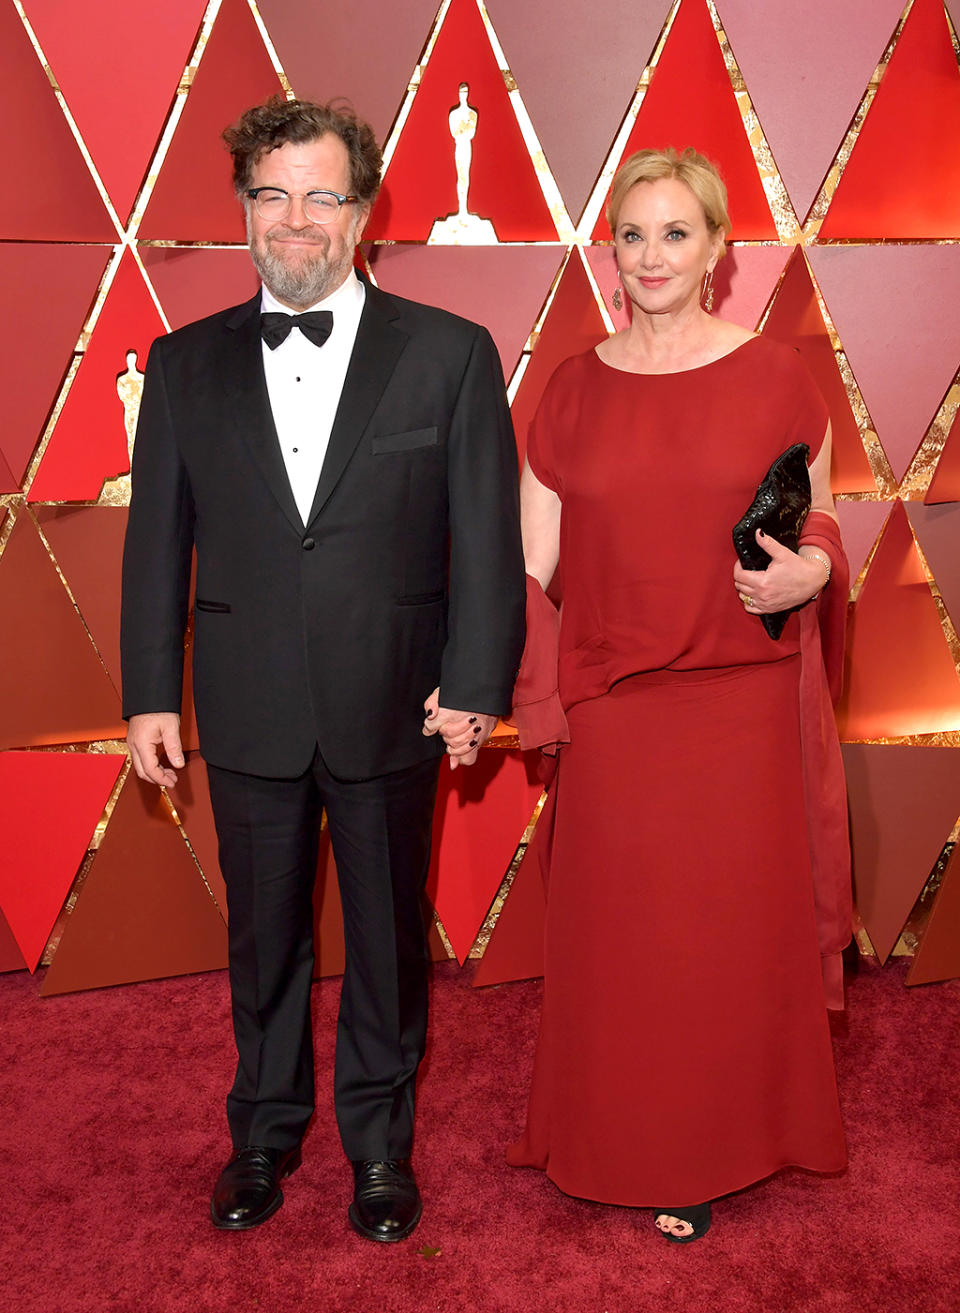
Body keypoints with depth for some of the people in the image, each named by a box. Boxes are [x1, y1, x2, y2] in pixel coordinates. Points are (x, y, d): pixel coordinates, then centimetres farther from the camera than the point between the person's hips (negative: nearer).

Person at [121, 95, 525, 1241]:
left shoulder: (449, 354, -2)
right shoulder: (185, 364, 5)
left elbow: (488, 538, -4)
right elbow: (156, 541, 6)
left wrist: (475, 683, -10)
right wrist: (150, 694, 3)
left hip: (392, 710, -1)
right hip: (248, 714, 2)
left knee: (388, 936, 14)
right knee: (262, 937, 17)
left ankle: (380, 1141, 36)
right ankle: (265, 1131, 40)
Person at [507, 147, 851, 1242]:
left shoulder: (775, 378, 1)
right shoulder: (574, 390, 4)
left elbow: (818, 522, 9)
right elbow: (530, 567, 3)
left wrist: (809, 569, -14)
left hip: (743, 709, 0)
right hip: (613, 712, 1)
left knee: (735, 930, 11)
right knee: (616, 935, 10)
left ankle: (711, 1152, 35)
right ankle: (624, 1144, 34)